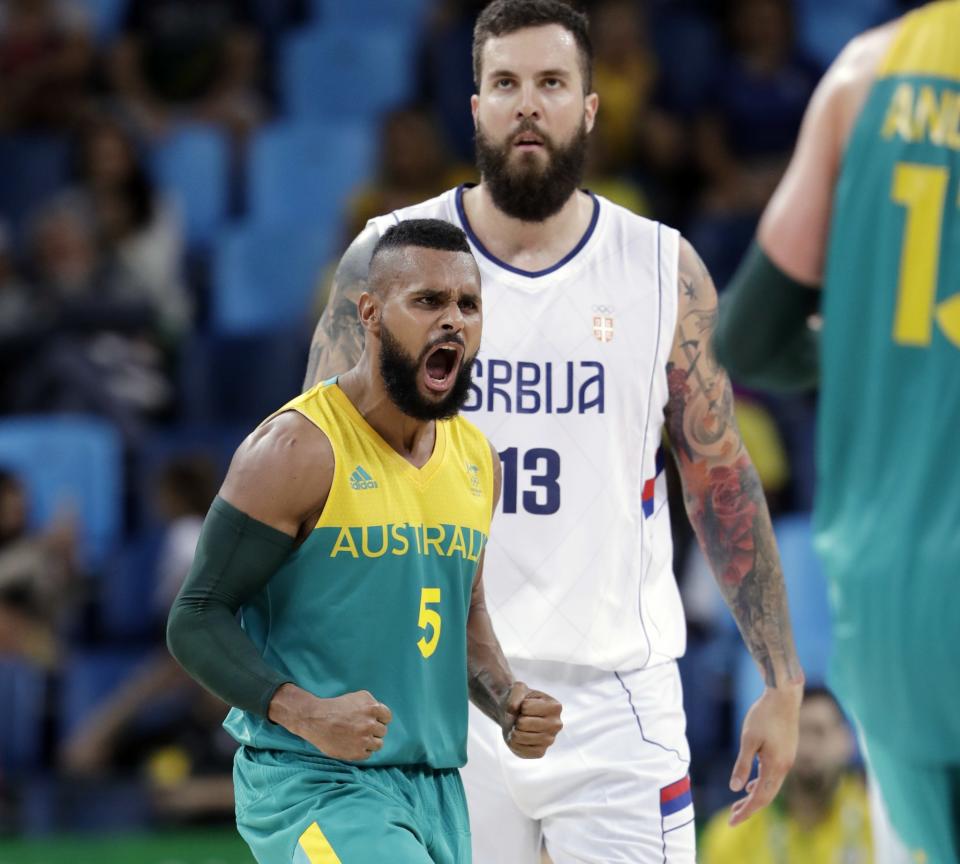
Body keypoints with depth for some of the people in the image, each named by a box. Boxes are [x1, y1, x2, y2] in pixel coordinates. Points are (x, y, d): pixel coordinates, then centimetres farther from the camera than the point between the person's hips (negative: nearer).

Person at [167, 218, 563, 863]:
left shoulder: (477, 460, 11)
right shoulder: (300, 451, -12)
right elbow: (197, 621, -12)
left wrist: (506, 702, 5)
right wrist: (304, 713, -27)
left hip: (436, 787, 8)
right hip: (313, 783, -8)